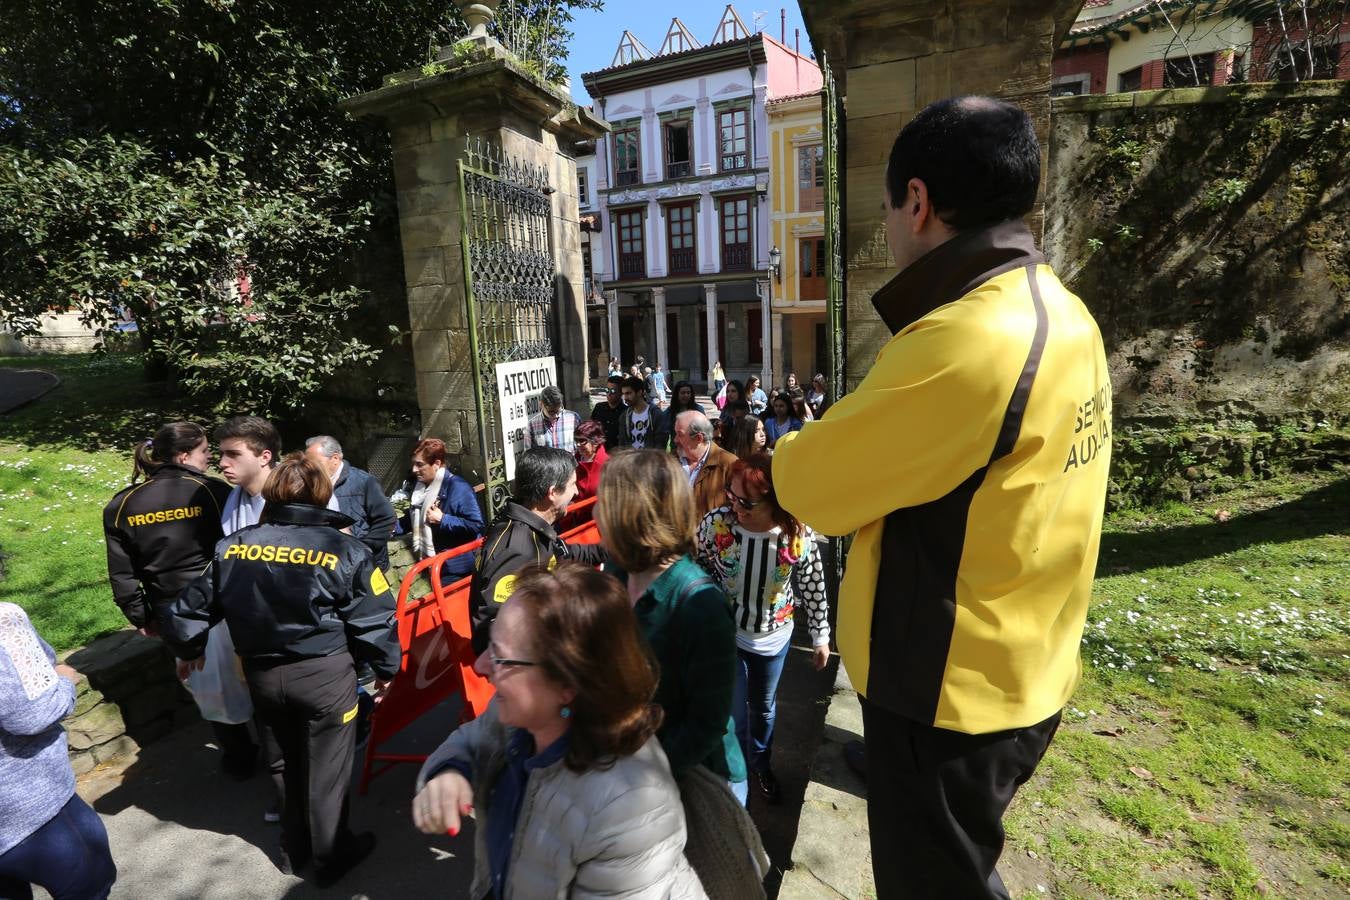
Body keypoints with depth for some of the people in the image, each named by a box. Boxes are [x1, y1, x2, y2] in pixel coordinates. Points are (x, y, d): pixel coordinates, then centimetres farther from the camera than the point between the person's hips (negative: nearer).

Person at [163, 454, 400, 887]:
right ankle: (331, 856, 32)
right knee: (326, 768, 13)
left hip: (261, 674, 5)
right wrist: (386, 667, 4)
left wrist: (188, 650, 29)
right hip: (324, 673, -5)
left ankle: (294, 851, 43)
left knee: (293, 761, 26)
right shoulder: (343, 549, -14)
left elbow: (190, 608, 9)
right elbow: (372, 619, -11)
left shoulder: (232, 547, -1)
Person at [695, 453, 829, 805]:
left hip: (774, 637, 2)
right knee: (734, 715, 6)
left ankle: (761, 764, 52)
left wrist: (821, 637, 3)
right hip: (725, 635, -1)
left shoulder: (799, 536, -22)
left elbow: (814, 589, -7)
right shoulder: (715, 524, -26)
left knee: (764, 707, 23)